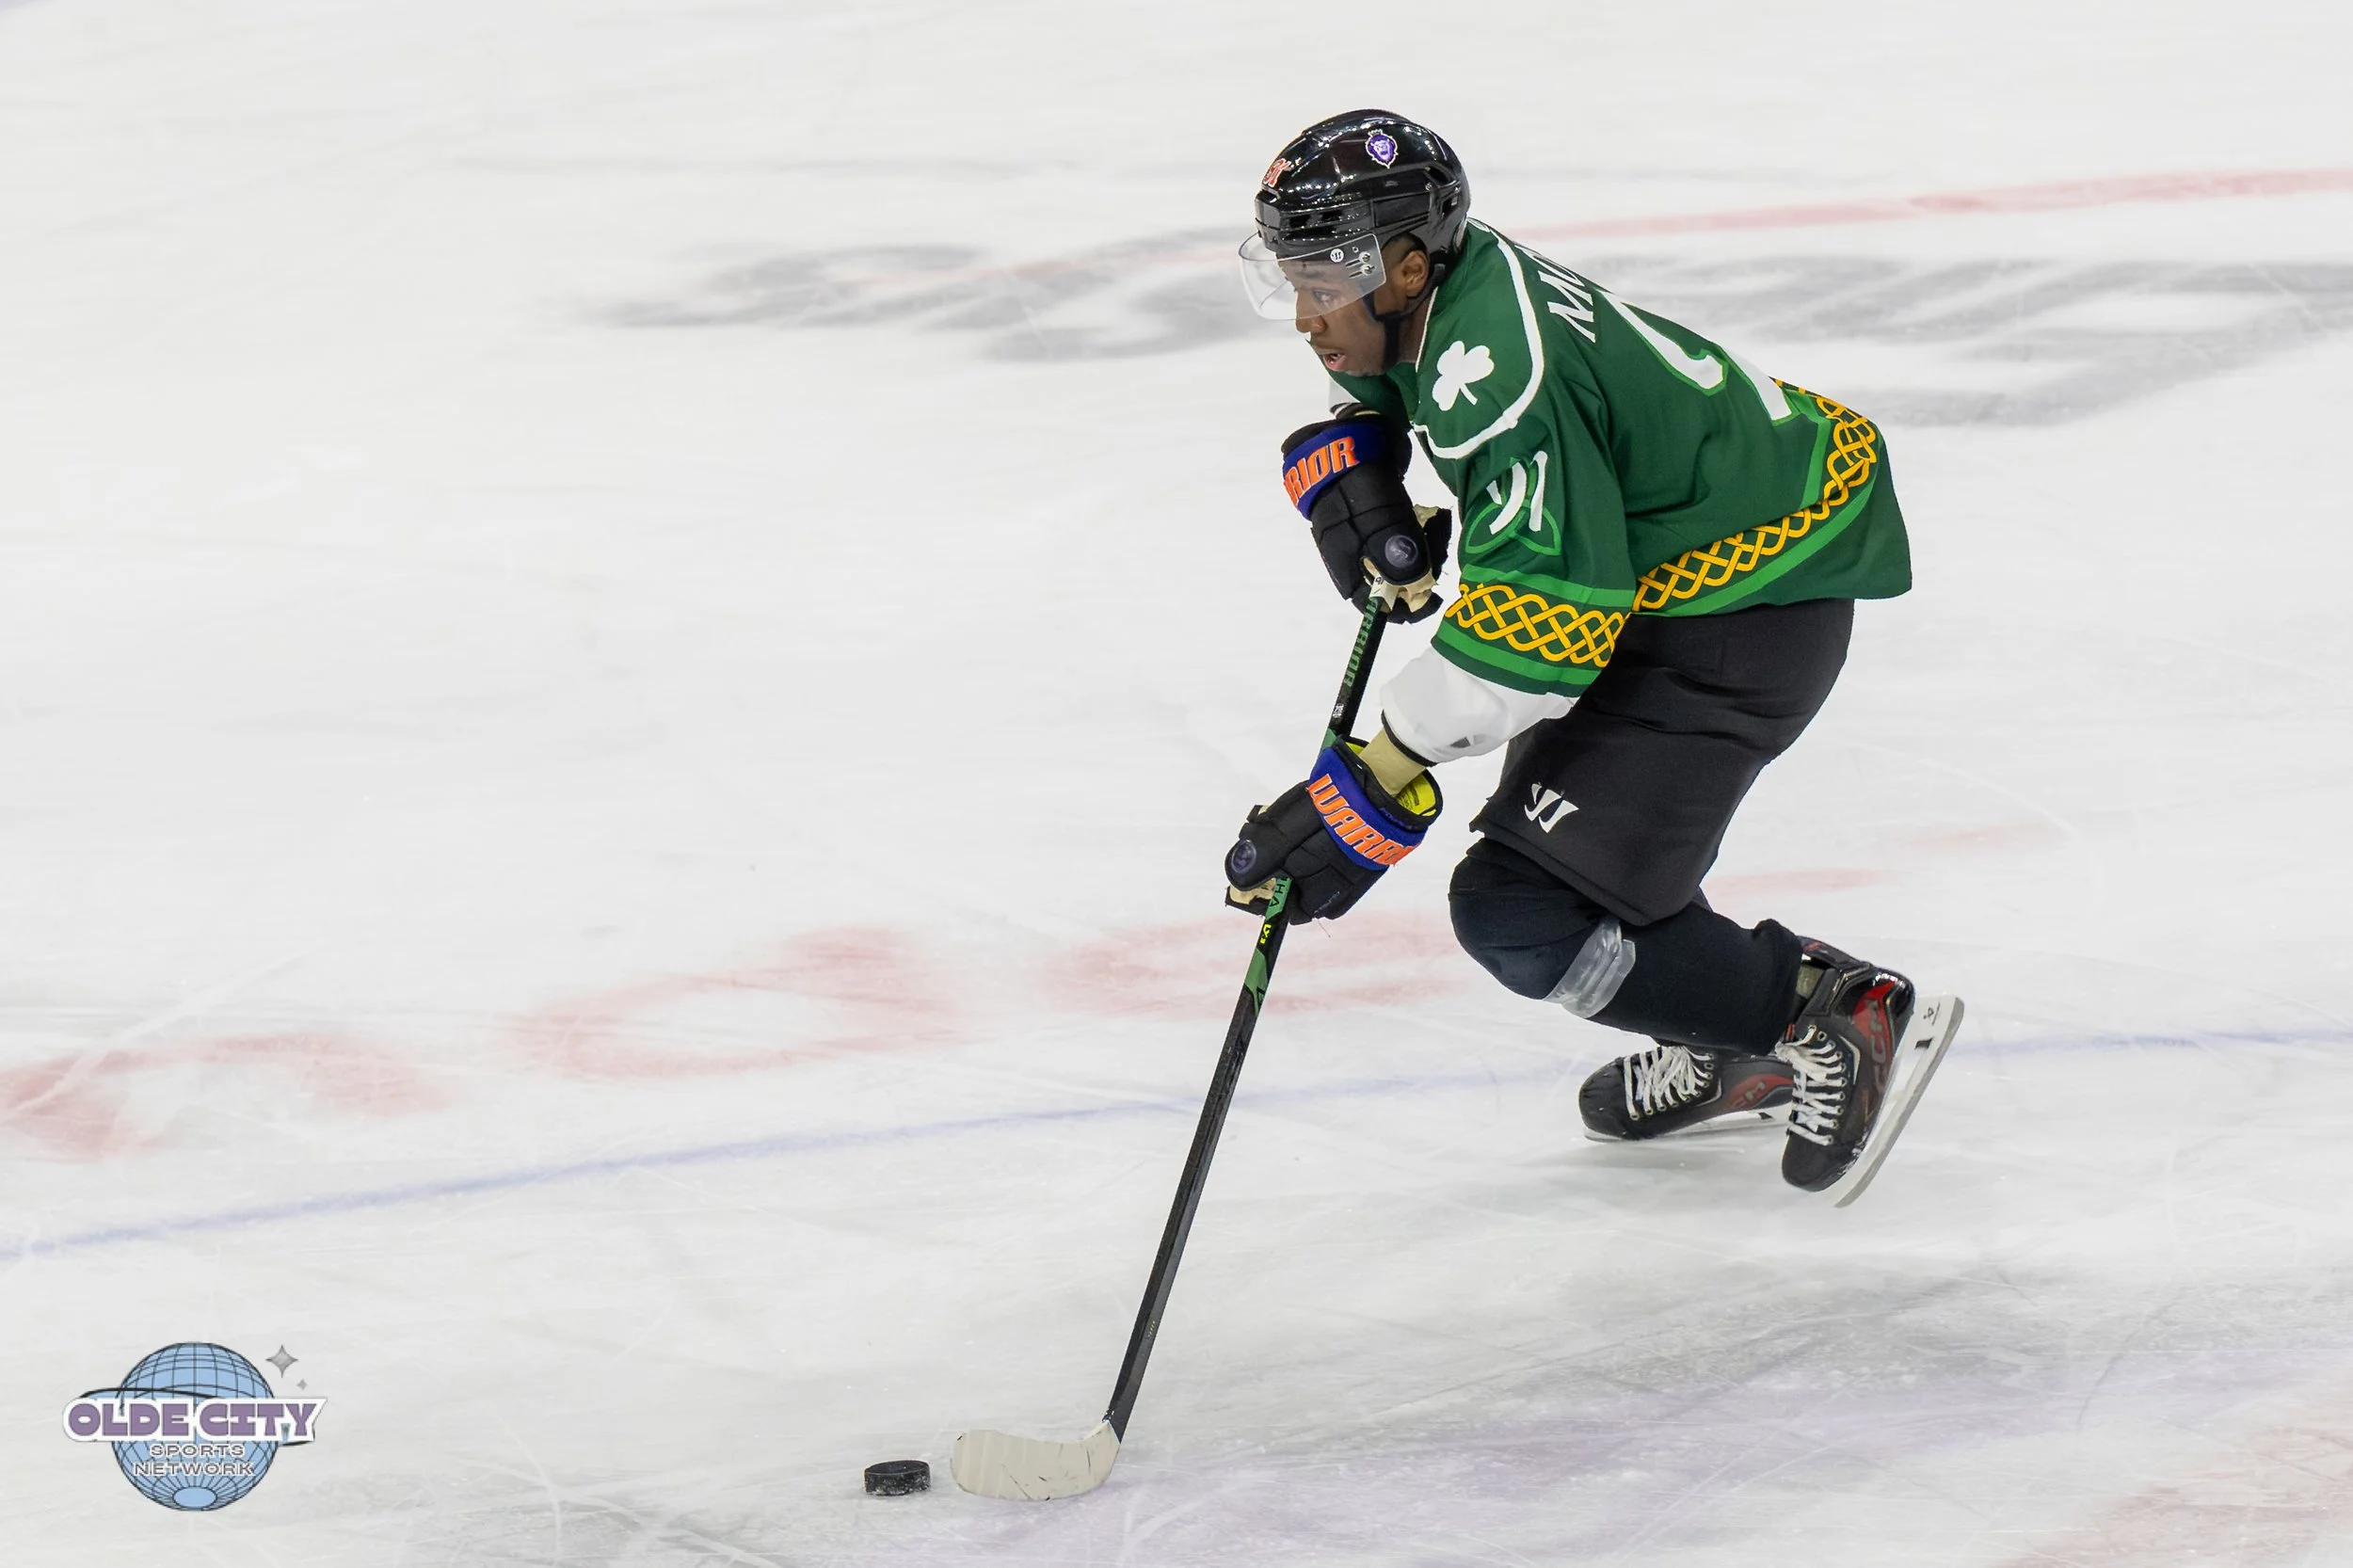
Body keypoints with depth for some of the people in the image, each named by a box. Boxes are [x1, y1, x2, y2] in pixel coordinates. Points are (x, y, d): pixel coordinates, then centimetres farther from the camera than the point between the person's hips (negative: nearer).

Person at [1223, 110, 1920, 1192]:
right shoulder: (1450, 288, -1)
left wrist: (1378, 790, -31)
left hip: (1746, 609, -11)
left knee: (1521, 912, -14)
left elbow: (1545, 626, -33)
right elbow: (1362, 392, 23)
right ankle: (1728, 1050, 36)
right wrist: (1346, 469, -1)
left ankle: (1822, 1014, 1)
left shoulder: (1497, 373, -30)